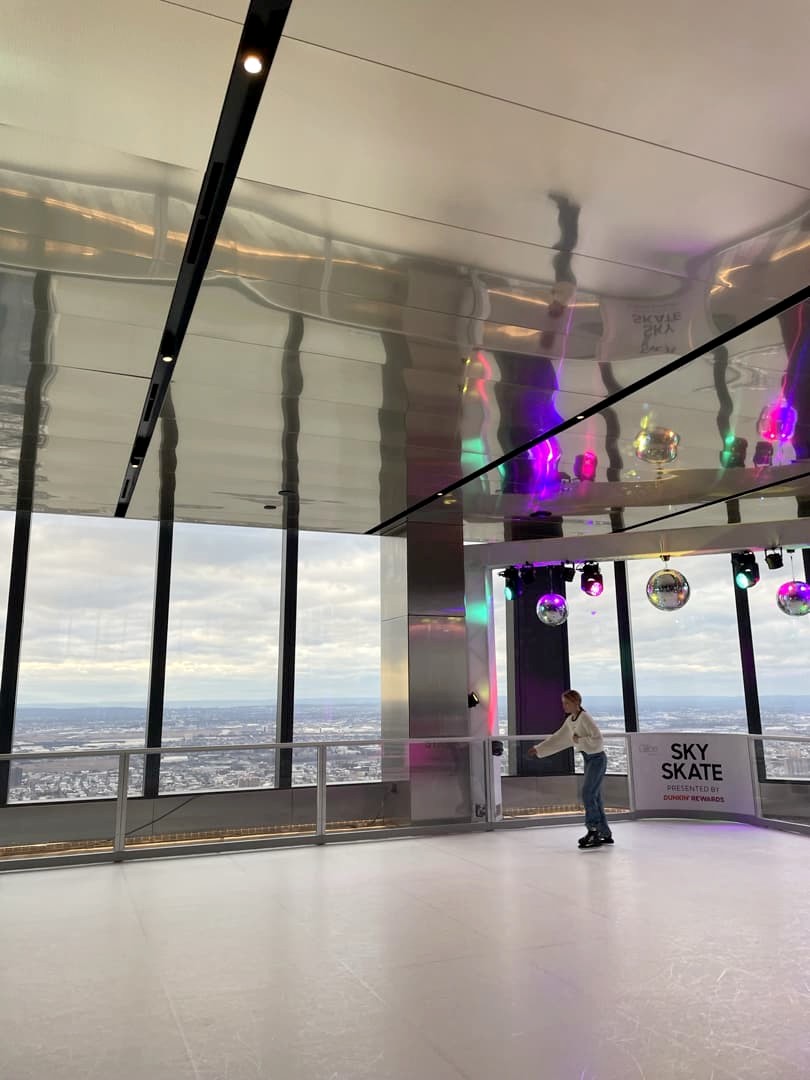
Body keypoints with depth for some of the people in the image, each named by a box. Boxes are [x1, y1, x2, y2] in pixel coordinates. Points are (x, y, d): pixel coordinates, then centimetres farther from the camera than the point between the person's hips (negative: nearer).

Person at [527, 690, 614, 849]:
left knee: (588, 793, -13)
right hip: (588, 759, 9)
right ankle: (606, 834, 16)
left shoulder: (585, 718, -17)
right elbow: (557, 739, 15)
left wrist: (579, 740, -19)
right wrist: (538, 749, 13)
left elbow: (598, 740, -23)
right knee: (595, 797, 10)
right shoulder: (569, 721, 9)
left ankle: (593, 830, -8)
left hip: (597, 758, -9)